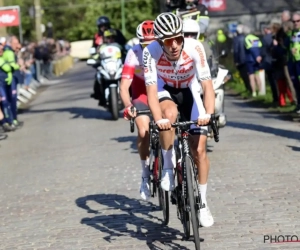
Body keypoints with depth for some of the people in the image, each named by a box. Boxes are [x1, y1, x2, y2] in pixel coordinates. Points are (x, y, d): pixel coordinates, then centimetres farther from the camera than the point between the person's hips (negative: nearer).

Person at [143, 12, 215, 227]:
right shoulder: (151, 52, -31)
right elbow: (152, 90, -34)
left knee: (199, 149, -6)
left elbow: (207, 84, -34)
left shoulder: (194, 47, -32)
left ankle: (203, 203, 11)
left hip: (188, 91, 1)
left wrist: (208, 113, -51)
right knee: (170, 113, -38)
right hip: (165, 91, -1)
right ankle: (168, 167, -18)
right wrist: (158, 119, -51)